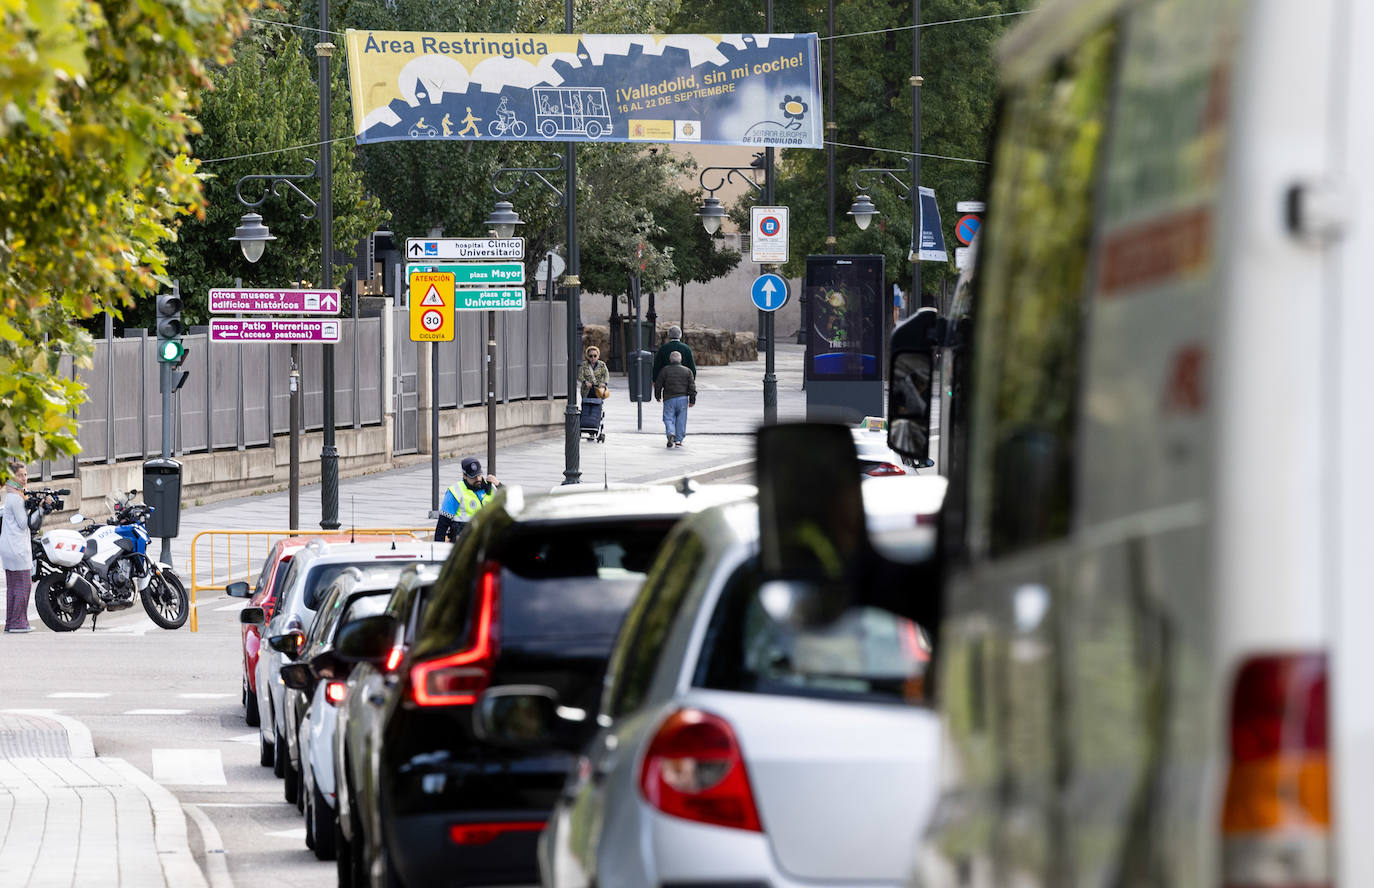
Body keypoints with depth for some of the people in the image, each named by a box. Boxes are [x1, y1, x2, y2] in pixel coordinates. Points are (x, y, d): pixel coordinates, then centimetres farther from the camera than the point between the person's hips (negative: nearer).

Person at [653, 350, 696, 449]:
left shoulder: (664, 370, 1)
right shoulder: (687, 371, 5)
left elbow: (658, 384, 5)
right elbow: (692, 387, 3)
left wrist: (657, 396, 20)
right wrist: (692, 400, 7)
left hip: (669, 399, -1)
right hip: (683, 398, 1)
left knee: (668, 418, 2)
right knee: (681, 420, 8)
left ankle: (671, 433, -25)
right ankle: (678, 440, 7)